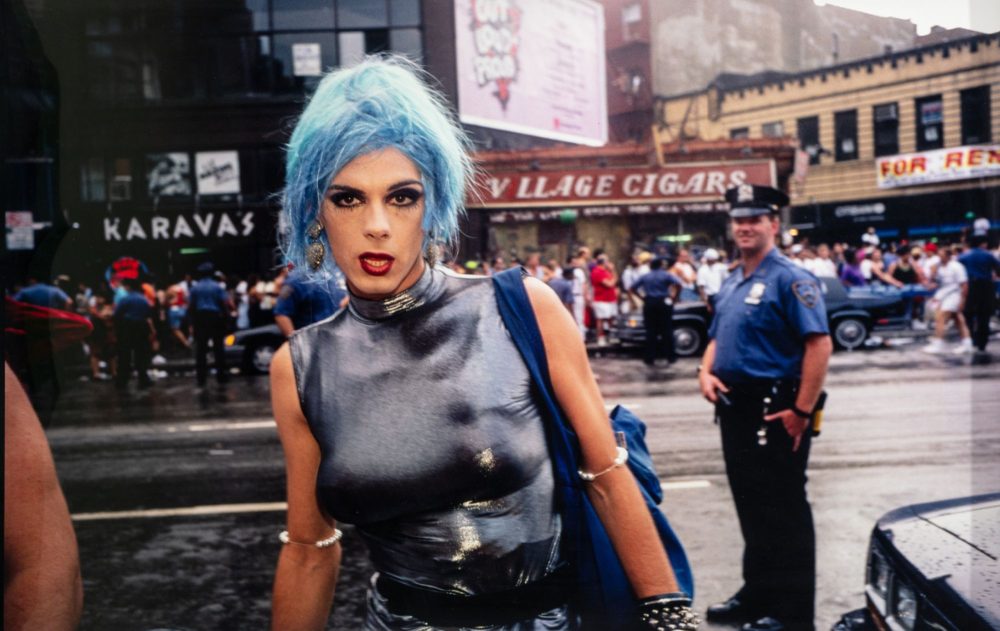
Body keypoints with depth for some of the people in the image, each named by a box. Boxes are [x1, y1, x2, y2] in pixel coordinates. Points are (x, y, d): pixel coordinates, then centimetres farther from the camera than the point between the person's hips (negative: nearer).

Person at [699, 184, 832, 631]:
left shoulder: (789, 279, -13)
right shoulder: (731, 283, 14)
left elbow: (819, 344, -20)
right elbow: (717, 338, 22)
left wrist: (802, 411, -22)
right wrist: (706, 371, 1)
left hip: (774, 411, -8)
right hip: (735, 406, 9)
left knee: (783, 511, 0)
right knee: (750, 505, 18)